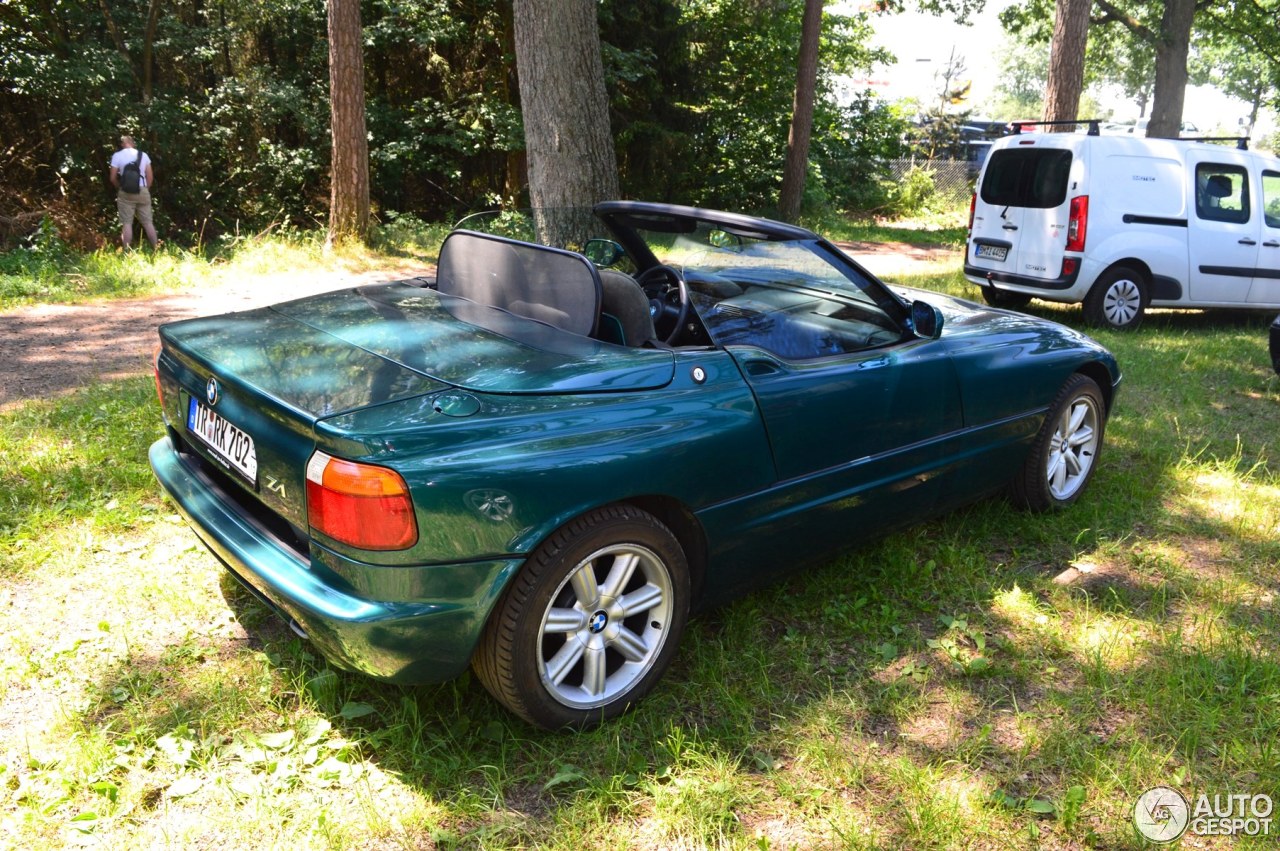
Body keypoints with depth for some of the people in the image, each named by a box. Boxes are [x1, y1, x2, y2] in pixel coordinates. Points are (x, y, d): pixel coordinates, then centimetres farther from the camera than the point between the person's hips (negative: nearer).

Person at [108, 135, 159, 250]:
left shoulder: (117, 156, 1)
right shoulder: (143, 155, 7)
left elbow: (113, 178, 0)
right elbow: (150, 177, 5)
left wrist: (119, 188, 18)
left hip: (126, 192, -2)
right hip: (142, 191, 2)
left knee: (127, 223, -2)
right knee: (148, 222, 5)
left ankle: (127, 252, -7)